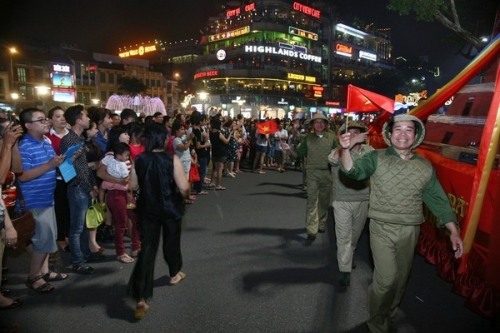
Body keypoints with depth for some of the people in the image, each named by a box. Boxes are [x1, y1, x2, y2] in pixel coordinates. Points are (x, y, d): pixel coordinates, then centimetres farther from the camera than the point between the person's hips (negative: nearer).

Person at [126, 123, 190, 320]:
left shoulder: (139, 160, -7)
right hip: (171, 208, -1)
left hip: (147, 209, 2)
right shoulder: (172, 160, -16)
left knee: (147, 249, 4)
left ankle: (141, 299, 0)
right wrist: (185, 196, 3)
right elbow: (183, 187, -19)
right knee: (171, 242, 22)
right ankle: (174, 274, 45)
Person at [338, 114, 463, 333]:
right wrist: (346, 150, -42)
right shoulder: (377, 158, -5)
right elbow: (354, 171, -22)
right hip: (382, 228, -3)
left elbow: (438, 200, 8)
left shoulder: (426, 167, 4)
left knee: (400, 279, 15)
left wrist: (453, 231, 3)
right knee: (387, 279, -7)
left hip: (410, 231, 4)